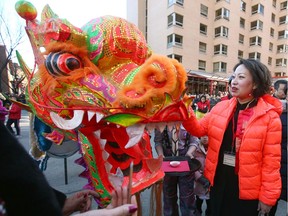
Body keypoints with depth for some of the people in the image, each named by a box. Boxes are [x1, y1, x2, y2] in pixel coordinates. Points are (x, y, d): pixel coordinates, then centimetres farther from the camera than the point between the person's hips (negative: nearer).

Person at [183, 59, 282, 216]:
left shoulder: (269, 115, -11)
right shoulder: (221, 107, -1)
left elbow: (271, 159, -10)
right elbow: (199, 129, -3)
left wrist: (267, 196, -7)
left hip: (247, 188, -3)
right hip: (219, 180, 4)